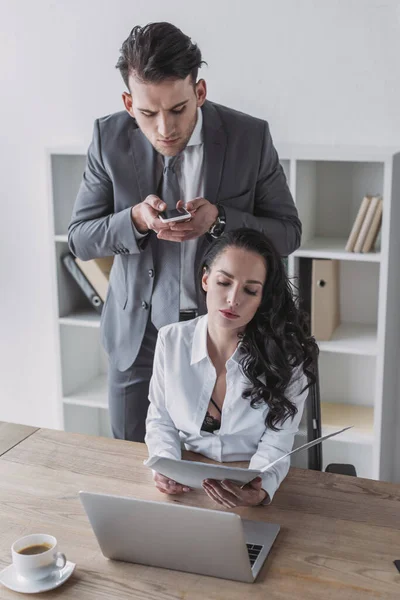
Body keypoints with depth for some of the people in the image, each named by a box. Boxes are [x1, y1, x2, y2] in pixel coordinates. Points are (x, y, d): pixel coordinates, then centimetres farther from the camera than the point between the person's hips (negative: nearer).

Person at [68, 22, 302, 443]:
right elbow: (79, 239, -4)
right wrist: (136, 219, -25)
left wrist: (219, 220, -25)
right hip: (137, 332, 2)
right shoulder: (109, 139, -10)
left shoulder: (250, 137, -14)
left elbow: (287, 233, -6)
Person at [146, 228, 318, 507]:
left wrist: (259, 491, -32)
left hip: (255, 489, -3)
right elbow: (160, 421, 5)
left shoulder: (286, 355, -11)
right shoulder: (171, 340, -4)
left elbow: (275, 445, -12)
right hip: (187, 489, 3)